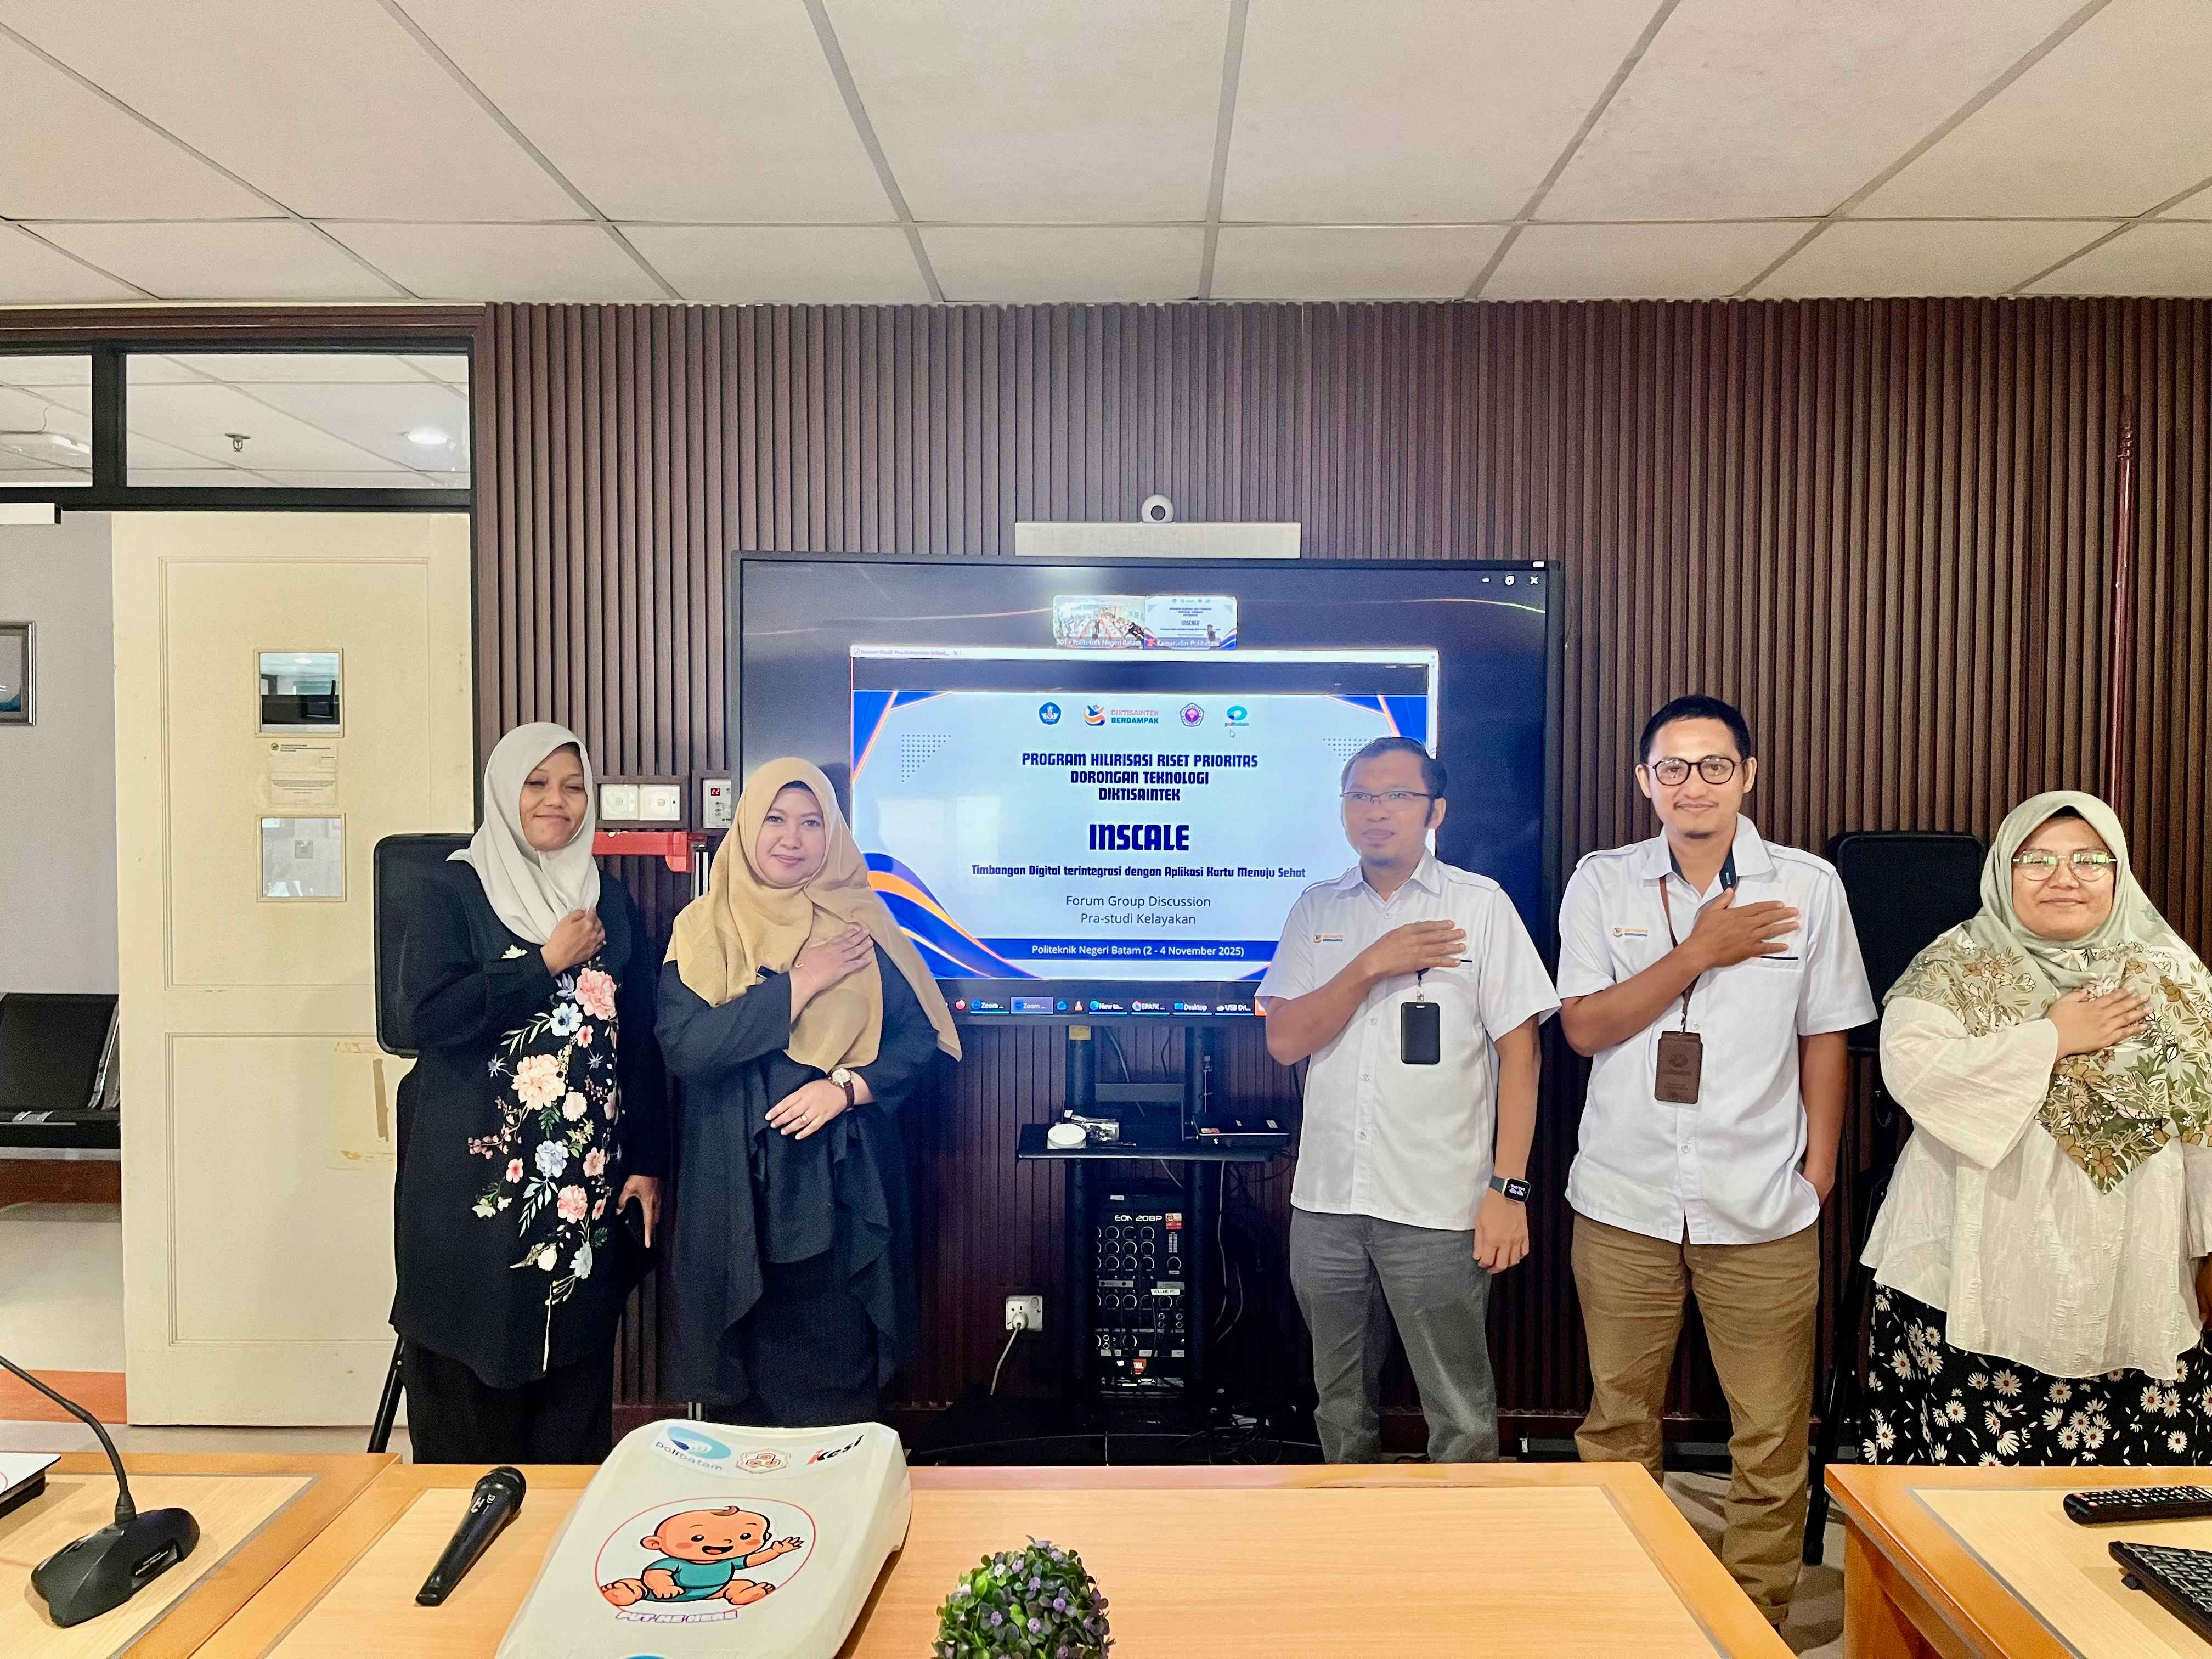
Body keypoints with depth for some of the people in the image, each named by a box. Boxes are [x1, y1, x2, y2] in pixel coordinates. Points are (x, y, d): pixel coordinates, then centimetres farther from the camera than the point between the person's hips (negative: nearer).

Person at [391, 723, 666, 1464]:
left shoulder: (612, 904, 10)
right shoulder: (450, 894, 0)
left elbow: (641, 1042, 10)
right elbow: (433, 1014, -16)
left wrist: (648, 1163, 6)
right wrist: (548, 963, -12)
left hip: (588, 1184, 3)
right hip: (476, 1183, -3)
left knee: (576, 1402, 10)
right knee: (469, 1401, 5)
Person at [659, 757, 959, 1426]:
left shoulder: (862, 925, 4)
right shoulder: (704, 928, 2)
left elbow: (922, 1038, 2)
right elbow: (684, 1045, -13)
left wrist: (848, 1087, -15)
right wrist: (801, 983, -13)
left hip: (843, 1193, 0)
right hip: (738, 1195, 0)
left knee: (842, 1381, 5)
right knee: (743, 1386, 8)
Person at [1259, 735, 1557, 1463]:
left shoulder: (1479, 904, -2)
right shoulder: (1316, 910, 7)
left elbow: (1518, 1049, -4)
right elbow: (1284, 1040, -1)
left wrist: (1509, 1188, -10)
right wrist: (1372, 966, -14)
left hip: (1438, 1210, -3)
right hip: (1326, 1202, 4)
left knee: (1461, 1420, 5)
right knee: (1340, 1404, 18)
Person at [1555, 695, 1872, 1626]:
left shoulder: (1808, 886, 1)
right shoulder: (1602, 884, 1)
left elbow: (1825, 1036, 7)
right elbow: (1585, 1027, -6)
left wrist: (1820, 1168, 5)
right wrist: (1699, 952, -13)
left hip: (1763, 1210, 0)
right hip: (1624, 1202, 1)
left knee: (1771, 1441, 8)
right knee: (1617, 1425, 14)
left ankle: (1758, 1621, 27)